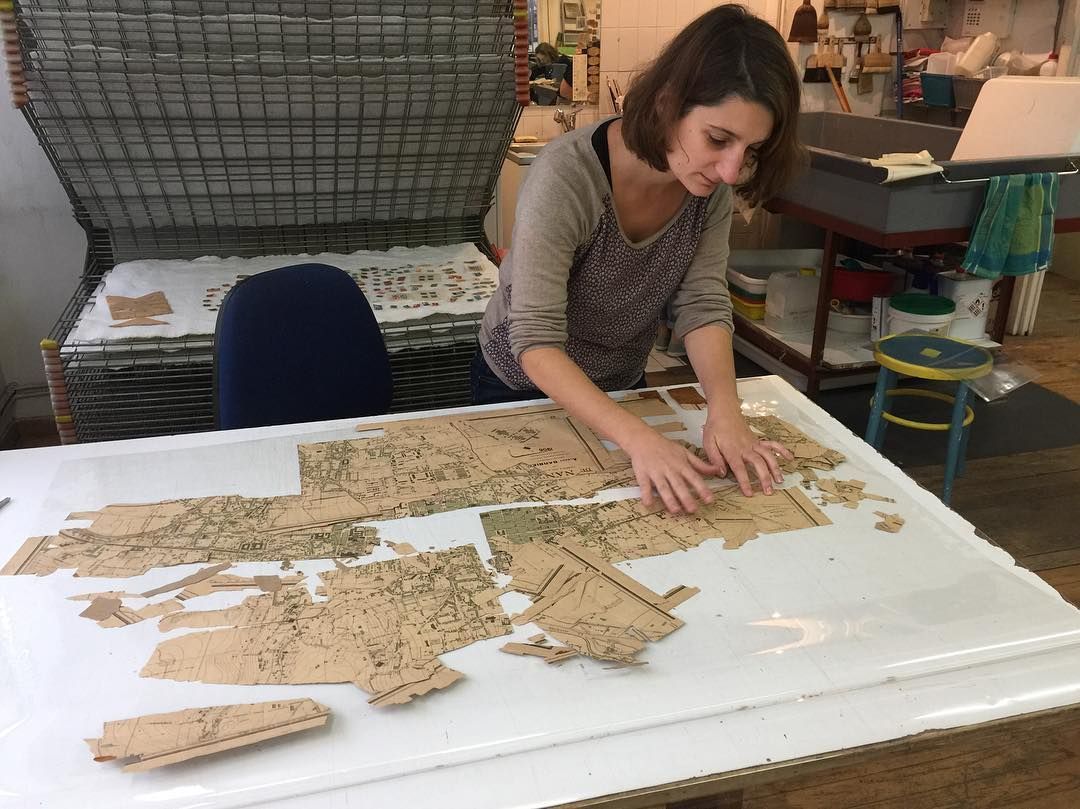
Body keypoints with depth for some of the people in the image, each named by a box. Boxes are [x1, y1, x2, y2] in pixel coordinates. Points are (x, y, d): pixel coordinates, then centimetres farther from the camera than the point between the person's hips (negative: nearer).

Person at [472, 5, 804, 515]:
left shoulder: (712, 186, -17)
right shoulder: (565, 177, -34)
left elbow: (703, 305, -17)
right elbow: (535, 342, -36)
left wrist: (724, 410, -34)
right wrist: (638, 437, -47)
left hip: (622, 386, 5)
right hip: (527, 386, -4)